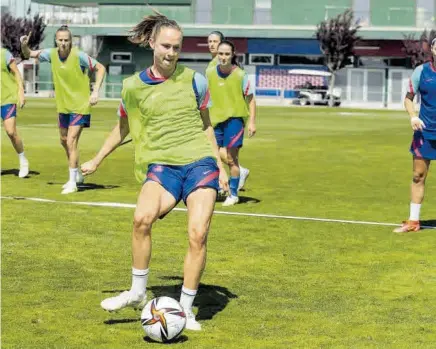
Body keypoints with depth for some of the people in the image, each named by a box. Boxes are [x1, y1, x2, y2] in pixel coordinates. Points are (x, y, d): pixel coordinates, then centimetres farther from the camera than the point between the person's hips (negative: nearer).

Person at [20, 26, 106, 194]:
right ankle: (77, 175, 39)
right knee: (64, 141, 18)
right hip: (63, 106, 7)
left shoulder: (79, 56, -18)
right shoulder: (52, 54, -4)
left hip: (80, 106, -6)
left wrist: (95, 92, -18)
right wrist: (24, 45, -14)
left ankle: (72, 182, -5)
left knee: (71, 141, -13)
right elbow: (29, 54, 8)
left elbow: (101, 68, -11)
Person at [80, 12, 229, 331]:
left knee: (198, 234, -15)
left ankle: (186, 308, 0)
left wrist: (220, 166, 17)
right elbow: (122, 129, 23)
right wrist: (97, 160, 29)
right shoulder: (134, 87, 7)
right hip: (162, 165, 0)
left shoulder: (194, 80, 7)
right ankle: (137, 293, -12)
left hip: (200, 163, 0)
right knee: (142, 218, -29)